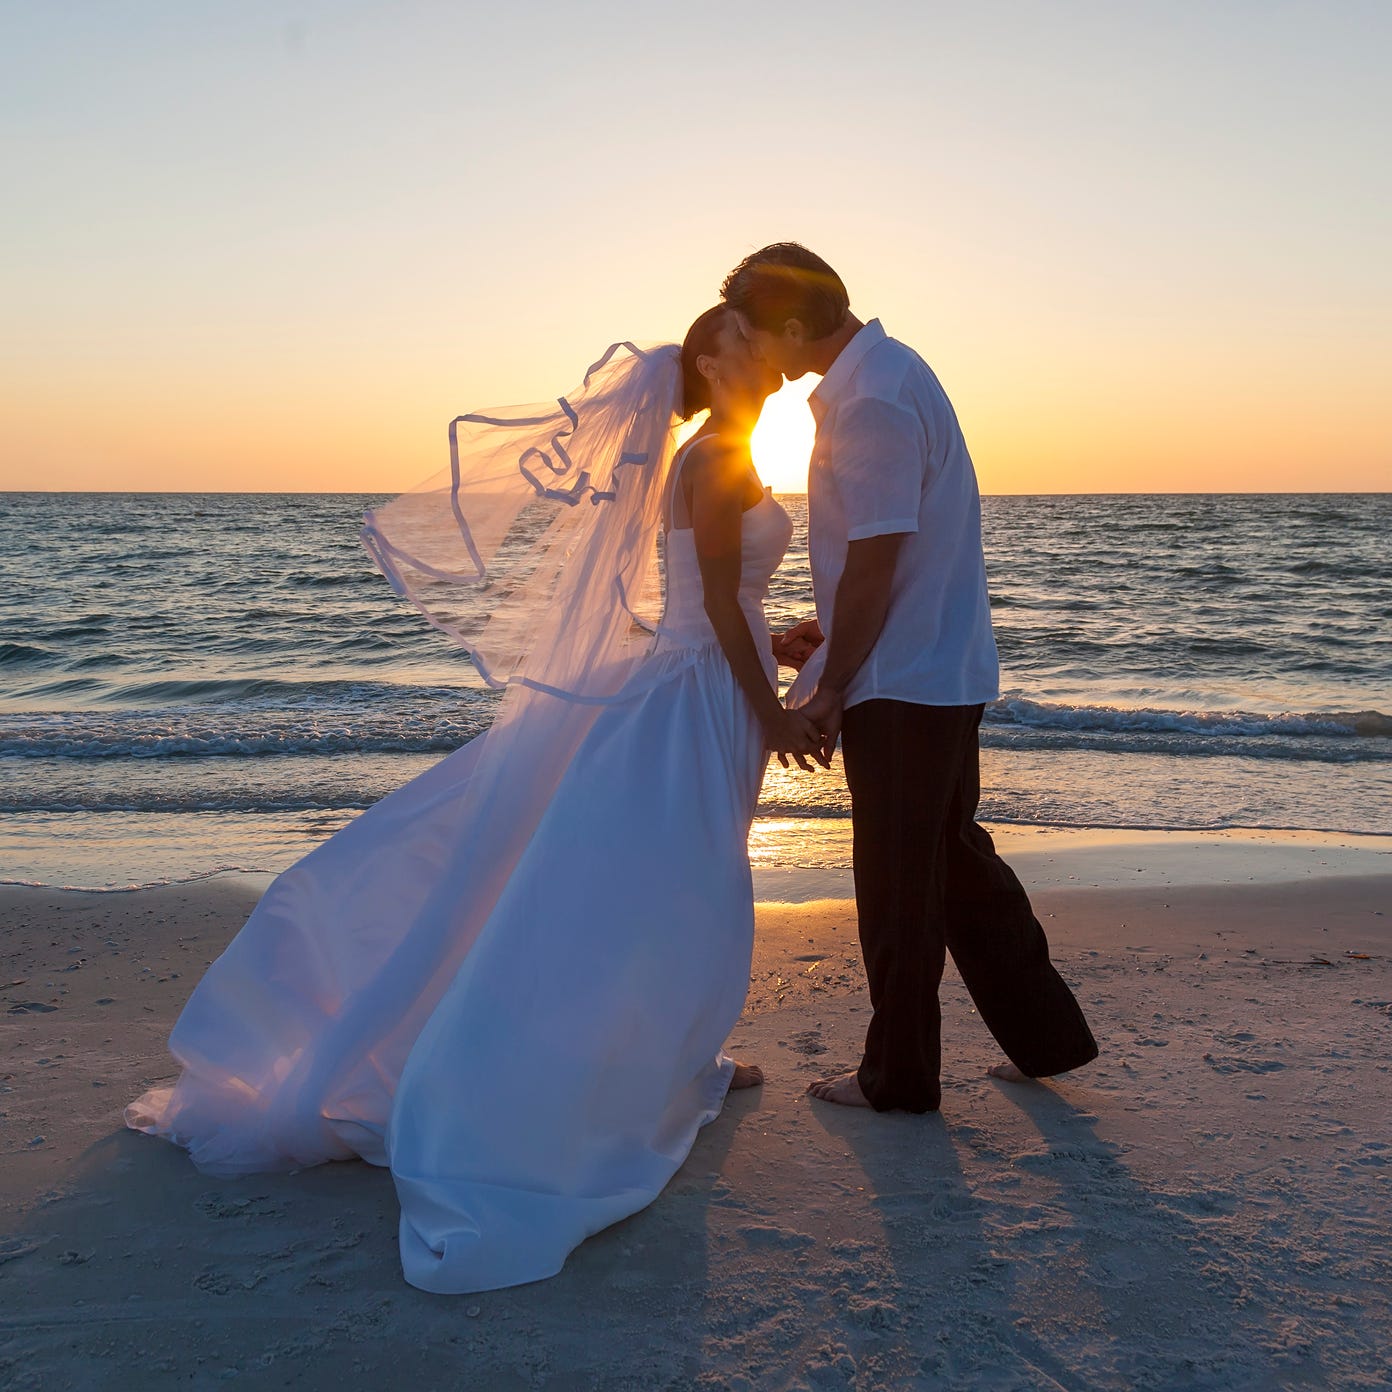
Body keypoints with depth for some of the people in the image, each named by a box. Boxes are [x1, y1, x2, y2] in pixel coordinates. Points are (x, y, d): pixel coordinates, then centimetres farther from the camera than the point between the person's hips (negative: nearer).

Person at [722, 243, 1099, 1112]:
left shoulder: (872, 404, -21)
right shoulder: (887, 371, 12)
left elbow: (875, 564, -22)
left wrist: (830, 690, -13)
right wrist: (830, 632, 18)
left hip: (899, 686, -10)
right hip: (947, 671, 10)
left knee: (898, 883, 4)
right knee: (956, 856, 19)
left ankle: (900, 1076, 20)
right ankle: (1046, 1035, 29)